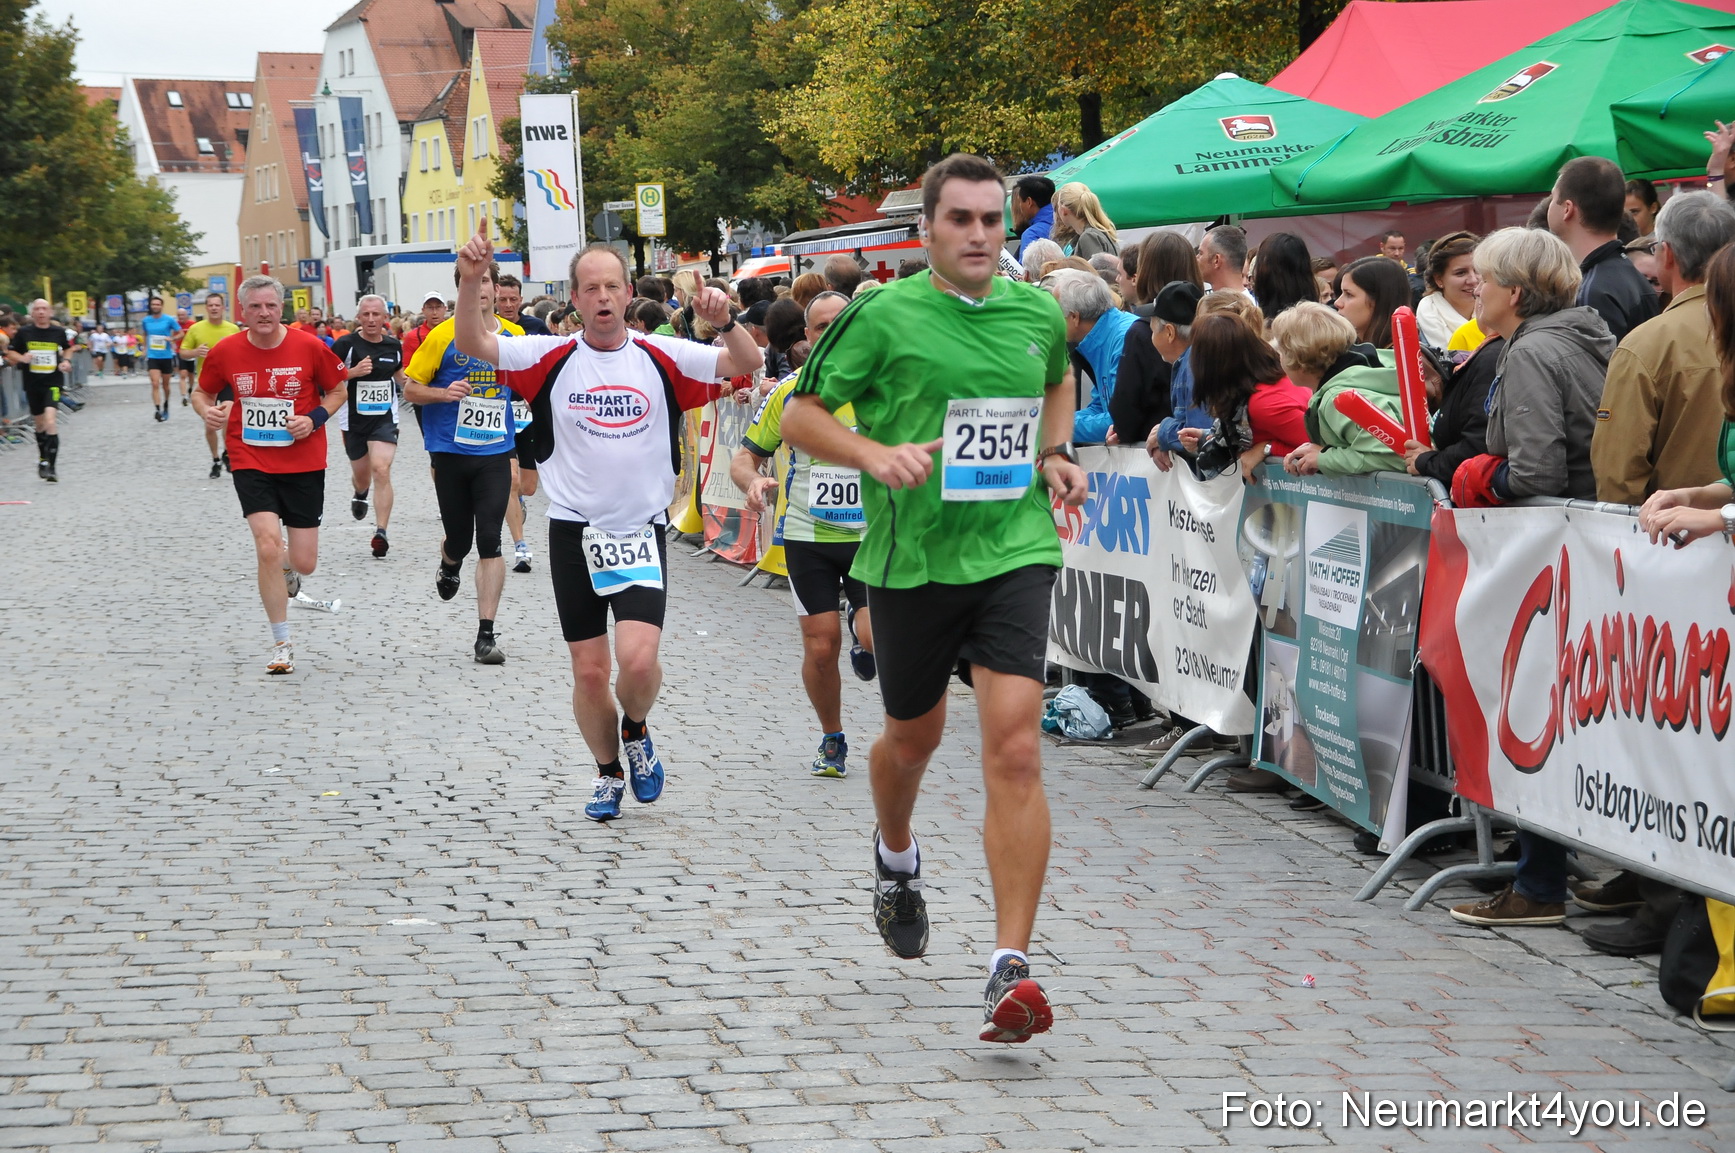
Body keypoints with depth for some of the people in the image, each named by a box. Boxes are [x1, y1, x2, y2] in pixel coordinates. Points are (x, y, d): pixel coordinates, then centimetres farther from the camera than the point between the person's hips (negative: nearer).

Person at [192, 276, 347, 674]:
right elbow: (203, 392, 12)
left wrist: (315, 418, -12)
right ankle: (281, 644, -4)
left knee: (304, 563, 1)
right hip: (251, 464, 0)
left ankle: (287, 569, 44)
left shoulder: (310, 347, -7)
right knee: (268, 545, -18)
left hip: (304, 464, 0)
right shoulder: (224, 352, -4)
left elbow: (338, 391, 6)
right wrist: (207, 411, -11)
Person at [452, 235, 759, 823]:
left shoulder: (663, 357, -1)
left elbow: (746, 363, -4)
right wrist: (471, 284, -30)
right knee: (589, 672, 6)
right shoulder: (552, 358, -2)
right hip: (574, 532, 1)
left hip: (642, 532, -1)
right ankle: (608, 772, 30)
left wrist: (726, 321, -26)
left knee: (638, 659, -17)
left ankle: (636, 733, 16)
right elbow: (474, 345, -12)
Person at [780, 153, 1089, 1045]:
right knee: (914, 736, 19)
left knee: (1015, 751, -14)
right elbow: (800, 416, -3)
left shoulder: (1038, 313, 6)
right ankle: (896, 857, 54)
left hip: (1015, 550, 1)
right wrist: (875, 454, -20)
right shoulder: (883, 316, -7)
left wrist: (1055, 455, 11)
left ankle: (1011, 968, -16)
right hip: (911, 560, -1)